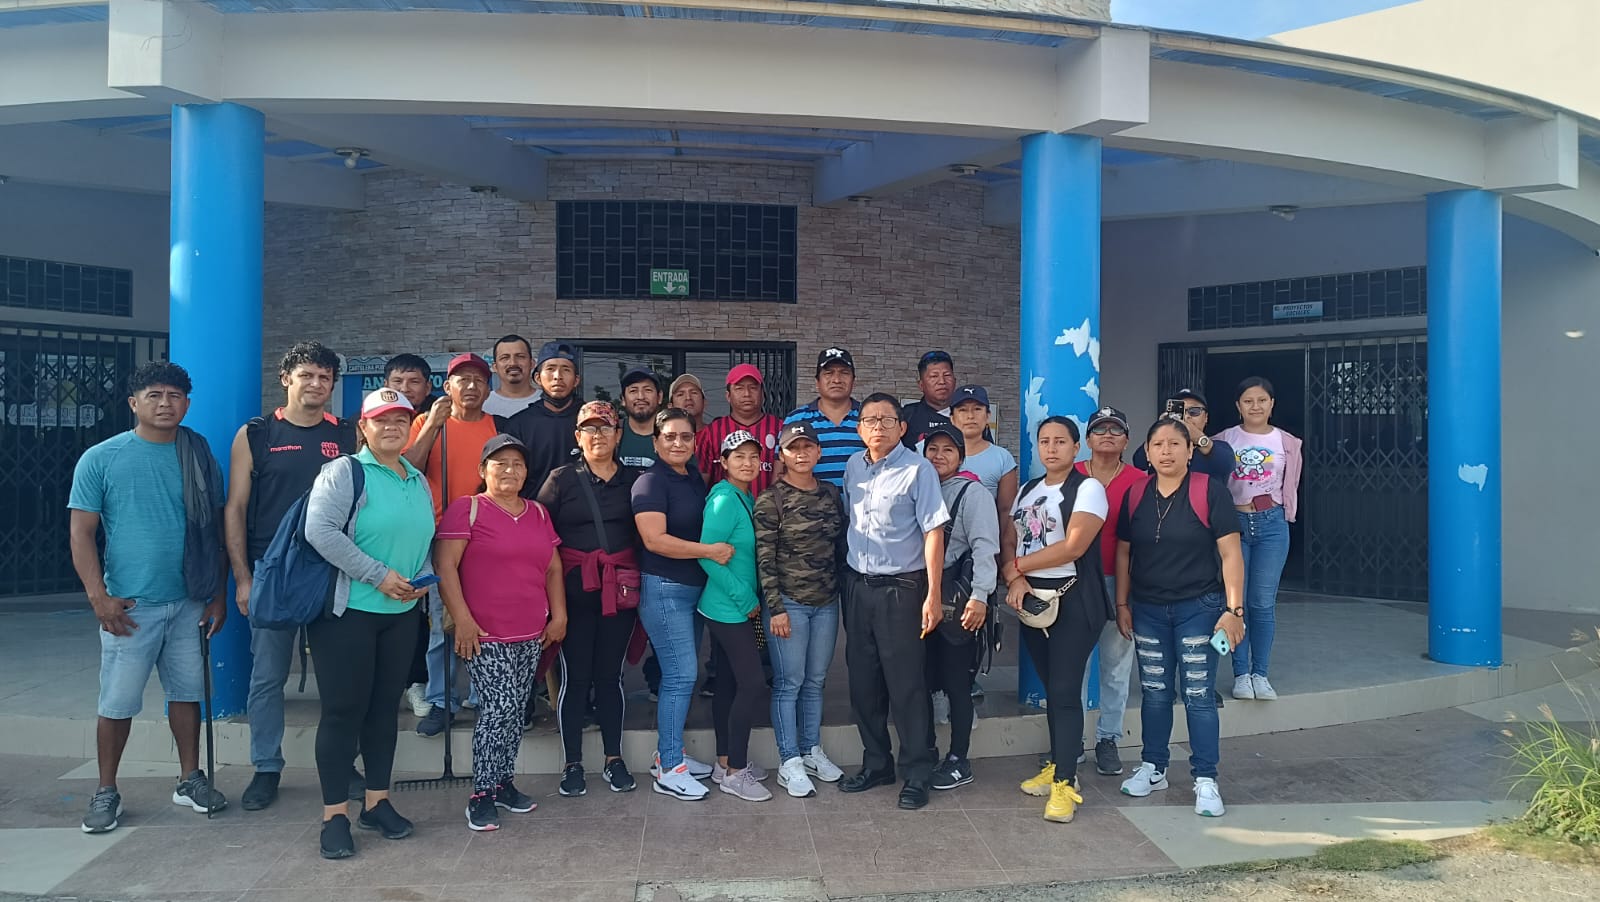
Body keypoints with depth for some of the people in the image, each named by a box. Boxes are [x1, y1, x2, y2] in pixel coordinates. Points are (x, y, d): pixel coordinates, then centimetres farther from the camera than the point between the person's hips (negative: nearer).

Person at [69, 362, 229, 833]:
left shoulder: (200, 458, 3)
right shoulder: (101, 459, -4)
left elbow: (216, 530, 8)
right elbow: (81, 534, -4)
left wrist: (219, 594, 6)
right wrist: (100, 598, -12)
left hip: (190, 602, 3)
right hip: (130, 605, -2)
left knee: (186, 692, 12)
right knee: (117, 703, 4)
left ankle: (190, 780, 24)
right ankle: (106, 791, 20)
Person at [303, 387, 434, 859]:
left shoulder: (419, 482, 12)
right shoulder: (344, 473, -9)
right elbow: (320, 530, -21)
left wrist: (422, 578, -2)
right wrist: (379, 575, -21)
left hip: (402, 614, 6)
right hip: (346, 611, -6)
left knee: (385, 706, 12)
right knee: (344, 710, -2)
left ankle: (377, 802, 24)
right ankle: (335, 815, 7)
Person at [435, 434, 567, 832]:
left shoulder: (538, 513, 14)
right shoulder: (466, 509, -4)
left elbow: (553, 567, 18)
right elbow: (444, 565, -10)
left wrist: (559, 614, 10)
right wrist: (462, 619, -15)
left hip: (531, 635, 6)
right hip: (485, 635, -6)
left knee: (515, 710, 10)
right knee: (499, 707, -10)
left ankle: (503, 782, 23)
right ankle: (481, 795, 2)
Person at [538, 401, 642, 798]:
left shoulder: (633, 479, 8)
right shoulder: (562, 478, 1)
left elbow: (644, 534, 11)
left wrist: (636, 580, 1)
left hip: (620, 589, 2)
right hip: (575, 588, -2)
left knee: (610, 673, 9)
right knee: (575, 675, 2)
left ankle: (614, 759, 21)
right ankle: (573, 763, 14)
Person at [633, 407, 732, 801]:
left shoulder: (696, 479, 12)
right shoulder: (651, 482, -12)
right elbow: (655, 539, -22)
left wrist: (720, 549, 11)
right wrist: (710, 550, -22)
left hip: (694, 588, 8)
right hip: (664, 590, -8)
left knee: (681, 674, 12)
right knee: (681, 675, -8)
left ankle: (669, 753, 24)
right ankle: (669, 770, 0)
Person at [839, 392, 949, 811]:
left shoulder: (918, 470, -10)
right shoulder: (853, 466, 8)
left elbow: (933, 532, -13)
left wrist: (933, 595, -17)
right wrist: (848, 580, 14)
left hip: (900, 587, -6)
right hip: (858, 584, 6)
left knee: (907, 684, -1)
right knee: (863, 681, 13)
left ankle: (917, 774, 13)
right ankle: (876, 764, 28)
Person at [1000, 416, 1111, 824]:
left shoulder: (1088, 488, -6)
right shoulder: (1027, 491, 14)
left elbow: (1073, 546, -17)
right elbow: (1008, 543, 9)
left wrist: (1018, 564, -8)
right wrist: (1014, 578, -11)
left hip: (1074, 600, -6)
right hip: (1032, 600, 6)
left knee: (1065, 690, -7)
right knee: (1051, 688, 13)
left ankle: (1065, 784, -4)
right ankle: (1057, 766, 24)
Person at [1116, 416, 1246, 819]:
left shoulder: (1209, 491, -9)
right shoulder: (1135, 495, 3)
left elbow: (1230, 553, -9)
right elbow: (1123, 552, 10)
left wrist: (1234, 609, -13)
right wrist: (1122, 604, 8)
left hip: (1198, 608, -4)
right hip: (1148, 610, 4)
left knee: (1198, 695, -1)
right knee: (1154, 693, 12)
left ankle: (1205, 779, 11)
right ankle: (1152, 769, 26)